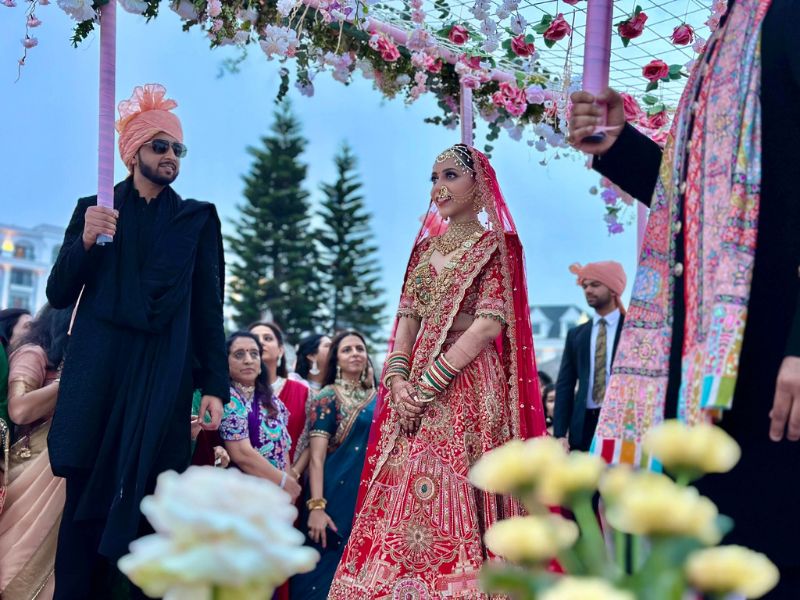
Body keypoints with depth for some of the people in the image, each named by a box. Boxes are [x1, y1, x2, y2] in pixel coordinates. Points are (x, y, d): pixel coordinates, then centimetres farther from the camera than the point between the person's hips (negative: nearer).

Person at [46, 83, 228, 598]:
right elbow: (58, 294, 8)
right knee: (85, 502, -3)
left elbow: (209, 309, 6)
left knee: (148, 504, -3)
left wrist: (215, 386, -2)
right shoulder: (95, 209, 13)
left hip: (164, 377, 0)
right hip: (99, 371, 0)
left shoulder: (197, 220, 12)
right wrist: (86, 241, -10)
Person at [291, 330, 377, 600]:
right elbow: (316, 457, -11)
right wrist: (316, 506, -20)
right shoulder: (327, 398, -4)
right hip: (336, 496, -5)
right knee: (324, 572, -2)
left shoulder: (375, 399, 11)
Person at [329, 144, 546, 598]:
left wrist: (429, 383, -14)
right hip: (415, 387, 6)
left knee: (457, 494, -8)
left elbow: (489, 325, -11)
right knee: (404, 496, 3)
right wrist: (398, 379, -6)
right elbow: (407, 318, 11)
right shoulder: (425, 247, 17)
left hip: (468, 385, -6)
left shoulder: (498, 246, -1)